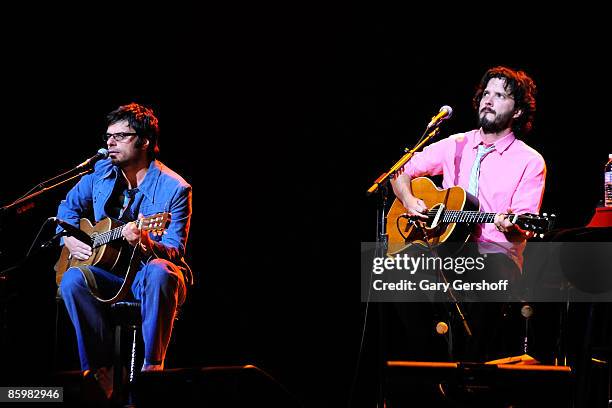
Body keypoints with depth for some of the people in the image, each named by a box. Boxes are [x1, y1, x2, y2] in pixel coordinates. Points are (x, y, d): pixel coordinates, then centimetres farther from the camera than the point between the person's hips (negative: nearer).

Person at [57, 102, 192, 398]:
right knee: (72, 279, -27)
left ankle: (152, 367, -33)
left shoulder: (174, 188, -11)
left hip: (148, 274, -4)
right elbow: (70, 206, 23)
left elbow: (174, 251, -16)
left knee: (160, 272, -40)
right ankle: (101, 369, -19)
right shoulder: (102, 172, 5)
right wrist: (69, 238, 3)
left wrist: (146, 245, -38)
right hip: (111, 272, 5)